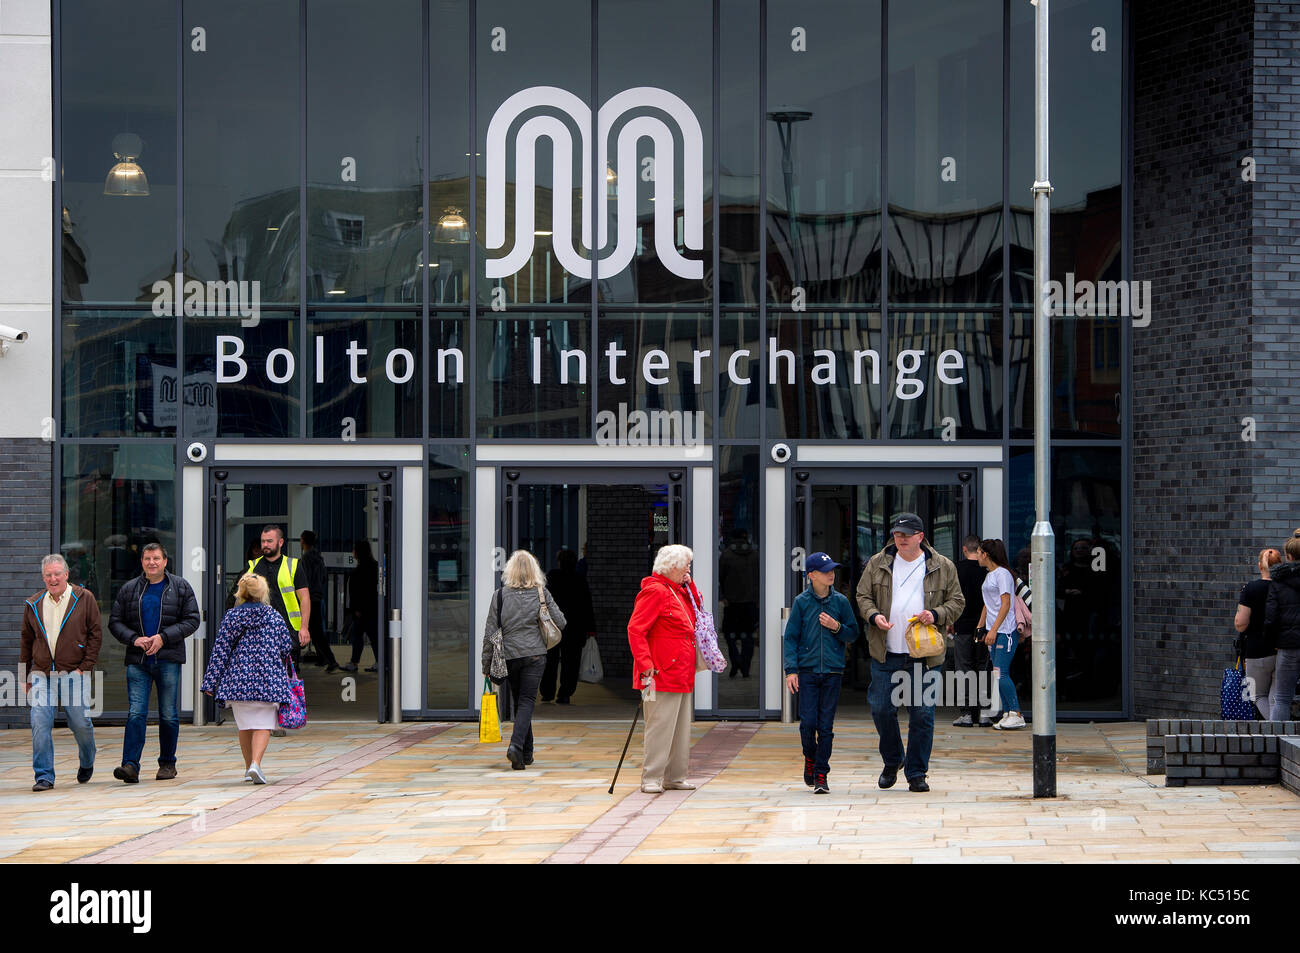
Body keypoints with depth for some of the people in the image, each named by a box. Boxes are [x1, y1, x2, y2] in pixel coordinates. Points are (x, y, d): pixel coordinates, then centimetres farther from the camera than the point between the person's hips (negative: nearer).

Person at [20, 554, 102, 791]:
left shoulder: (84, 599, 2)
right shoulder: (34, 605, 10)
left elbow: (95, 634, 2)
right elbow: (26, 641, 17)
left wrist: (86, 666, -6)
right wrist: (26, 675, 13)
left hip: (74, 674, -2)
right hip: (42, 674, 3)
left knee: (80, 723, 0)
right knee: (40, 723, -9)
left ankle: (86, 763, 28)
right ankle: (44, 776, -4)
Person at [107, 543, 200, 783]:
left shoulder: (180, 588, 5)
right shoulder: (129, 590, 9)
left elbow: (191, 620, 1)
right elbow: (115, 622, 10)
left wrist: (163, 637, -11)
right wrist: (134, 639, -9)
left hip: (168, 659, -1)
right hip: (137, 660, 1)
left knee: (169, 715, 5)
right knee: (136, 713, -8)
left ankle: (167, 763, 17)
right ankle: (131, 765, -14)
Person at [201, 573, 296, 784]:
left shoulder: (231, 617, 1)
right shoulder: (274, 617, 1)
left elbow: (220, 651, 0)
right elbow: (287, 647, 4)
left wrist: (211, 682, 2)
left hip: (239, 678, 1)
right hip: (267, 678, -1)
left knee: (245, 726, 14)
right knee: (263, 725, -1)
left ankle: (249, 768, 20)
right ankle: (256, 764, -21)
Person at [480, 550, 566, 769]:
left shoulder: (500, 595, -2)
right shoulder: (541, 593, -2)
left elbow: (490, 631, -1)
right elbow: (560, 623, -2)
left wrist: (486, 663, 5)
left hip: (509, 655, 1)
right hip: (535, 654, -1)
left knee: (520, 701, 15)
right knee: (527, 701, -2)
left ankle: (526, 752, 20)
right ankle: (516, 746, -23)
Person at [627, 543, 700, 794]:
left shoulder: (677, 591, 17)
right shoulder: (655, 591, -12)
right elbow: (635, 630, -18)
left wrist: (689, 585, 14)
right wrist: (646, 665, -24)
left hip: (682, 675, 10)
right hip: (663, 676, -10)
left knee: (681, 728, 12)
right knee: (660, 726, -7)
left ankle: (675, 777, 18)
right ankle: (651, 779, -3)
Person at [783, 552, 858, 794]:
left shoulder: (840, 601, 6)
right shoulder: (801, 602, 2)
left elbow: (853, 635, 11)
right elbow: (791, 637, 3)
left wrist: (837, 627, -9)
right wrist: (791, 669, -5)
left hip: (833, 672, 1)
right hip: (807, 671, -1)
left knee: (826, 726, -1)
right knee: (808, 722, -6)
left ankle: (821, 775, 4)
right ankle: (810, 759, 22)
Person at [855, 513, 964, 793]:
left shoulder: (943, 567, 5)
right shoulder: (877, 564, 8)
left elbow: (956, 602, 8)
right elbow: (863, 596, 11)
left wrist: (936, 615, -12)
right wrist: (874, 615, -9)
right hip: (886, 654, 1)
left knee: (922, 713, -1)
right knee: (881, 709, 1)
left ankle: (917, 773, 9)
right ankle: (892, 761, 25)